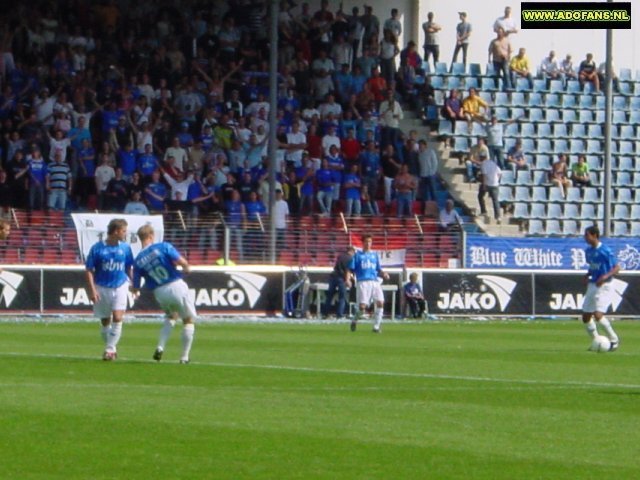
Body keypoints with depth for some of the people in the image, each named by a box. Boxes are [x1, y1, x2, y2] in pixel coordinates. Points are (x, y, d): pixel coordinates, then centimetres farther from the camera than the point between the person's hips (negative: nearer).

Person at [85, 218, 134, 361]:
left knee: (117, 318, -15)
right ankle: (111, 348, 27)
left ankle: (110, 349, -8)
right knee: (105, 321, 9)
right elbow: (89, 270, -6)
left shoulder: (125, 248, 0)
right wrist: (92, 290, -14)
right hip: (102, 288, -1)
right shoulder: (98, 248, -9)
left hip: (120, 286, 1)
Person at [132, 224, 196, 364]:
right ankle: (184, 356, 8)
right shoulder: (163, 247, -7)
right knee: (189, 321, 13)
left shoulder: (138, 261, 3)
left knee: (171, 316, 31)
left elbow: (135, 288, 6)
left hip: (160, 293, 4)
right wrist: (186, 268, 5)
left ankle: (160, 347, 12)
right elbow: (181, 261, -17)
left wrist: (134, 288, 30)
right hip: (177, 286, -4)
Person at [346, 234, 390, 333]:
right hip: (363, 282, -3)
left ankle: (376, 326, -6)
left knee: (380, 302, -15)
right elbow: (350, 269, 5)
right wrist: (347, 279, -12)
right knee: (362, 305, -13)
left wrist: (383, 274, -1)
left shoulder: (375, 255, 20)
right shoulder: (357, 255, 9)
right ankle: (354, 321, 17)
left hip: (375, 281, 3)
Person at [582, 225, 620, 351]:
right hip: (592, 285, 8)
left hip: (604, 286, -8)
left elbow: (617, 268, -11)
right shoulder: (588, 251, 9)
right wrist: (587, 275, 4)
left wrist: (605, 276, -25)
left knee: (598, 315, -20)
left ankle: (614, 340, -4)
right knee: (586, 318, 7)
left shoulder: (605, 251, -14)